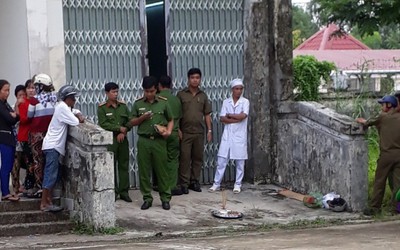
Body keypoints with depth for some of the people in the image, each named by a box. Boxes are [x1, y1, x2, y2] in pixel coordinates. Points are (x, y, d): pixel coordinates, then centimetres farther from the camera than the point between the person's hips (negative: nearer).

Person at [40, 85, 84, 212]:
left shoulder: (65, 107, 14)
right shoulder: (62, 107, -15)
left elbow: (76, 112, 25)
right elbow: (75, 122, -19)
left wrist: (79, 116, 2)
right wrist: (80, 119, 4)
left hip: (54, 145, 10)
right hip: (52, 145, -10)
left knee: (52, 175, 10)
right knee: (51, 175, -10)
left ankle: (49, 201, 12)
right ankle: (44, 204, -9)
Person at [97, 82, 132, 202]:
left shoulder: (123, 106, 9)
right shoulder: (102, 108, -3)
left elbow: (129, 122, 7)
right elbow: (103, 124, -12)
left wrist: (123, 133, -9)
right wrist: (119, 128, -14)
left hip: (123, 139, 3)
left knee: (124, 165, 5)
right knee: (111, 166, 0)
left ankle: (124, 191, 11)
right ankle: (113, 192, 8)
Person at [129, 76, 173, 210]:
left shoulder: (163, 103, 4)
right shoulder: (138, 104, 6)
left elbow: (170, 120, 11)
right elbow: (132, 122, 9)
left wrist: (168, 131, -7)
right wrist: (142, 118, -9)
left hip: (159, 140, -1)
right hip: (143, 141, 1)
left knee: (161, 170, 2)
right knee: (144, 171, 4)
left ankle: (165, 198, 10)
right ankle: (147, 198, 14)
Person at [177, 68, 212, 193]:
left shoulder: (203, 96, 10)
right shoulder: (181, 94, 1)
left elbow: (207, 114, 12)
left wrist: (209, 130, 5)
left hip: (199, 132, 3)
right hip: (185, 132, -3)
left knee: (198, 157, 6)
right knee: (185, 158, -3)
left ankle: (195, 182, 16)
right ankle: (184, 183, 1)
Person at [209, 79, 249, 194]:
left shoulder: (245, 102, -2)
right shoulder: (226, 102, 5)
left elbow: (243, 116, -16)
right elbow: (222, 119, -3)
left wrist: (229, 115, -7)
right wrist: (237, 119, -12)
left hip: (240, 136, -2)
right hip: (227, 135, 2)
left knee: (240, 161, 4)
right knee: (221, 160, 2)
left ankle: (238, 184, 14)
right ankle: (216, 183, 8)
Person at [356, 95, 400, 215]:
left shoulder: (382, 117, -4)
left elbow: (367, 123, 10)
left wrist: (361, 121, 31)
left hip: (386, 154, -3)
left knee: (379, 181, 4)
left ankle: (375, 207, 8)